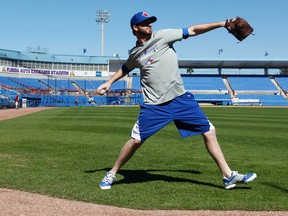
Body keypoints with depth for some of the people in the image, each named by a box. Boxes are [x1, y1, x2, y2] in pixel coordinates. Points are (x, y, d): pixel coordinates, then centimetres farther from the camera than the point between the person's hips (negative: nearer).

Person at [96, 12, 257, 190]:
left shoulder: (163, 36, 1)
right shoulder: (135, 53, 9)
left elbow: (193, 30, -2)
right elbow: (125, 68, 30)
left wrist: (221, 24, -6)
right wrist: (109, 82, 21)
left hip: (181, 99, 0)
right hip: (154, 105, 0)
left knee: (209, 132, -2)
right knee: (136, 140, -6)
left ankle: (229, 176, 8)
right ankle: (112, 174, 15)